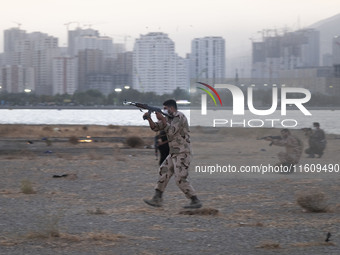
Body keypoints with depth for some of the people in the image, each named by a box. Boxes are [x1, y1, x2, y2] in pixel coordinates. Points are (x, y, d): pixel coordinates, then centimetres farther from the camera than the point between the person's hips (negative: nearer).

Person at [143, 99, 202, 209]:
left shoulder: (179, 117, -14)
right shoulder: (169, 118, 14)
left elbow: (171, 131, -25)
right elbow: (155, 127, 13)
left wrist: (162, 119, -22)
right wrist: (149, 118, -4)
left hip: (182, 154, -10)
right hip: (174, 154, 10)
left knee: (180, 179, -11)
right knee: (163, 173, 8)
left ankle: (196, 201, -5)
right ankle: (157, 199, 11)